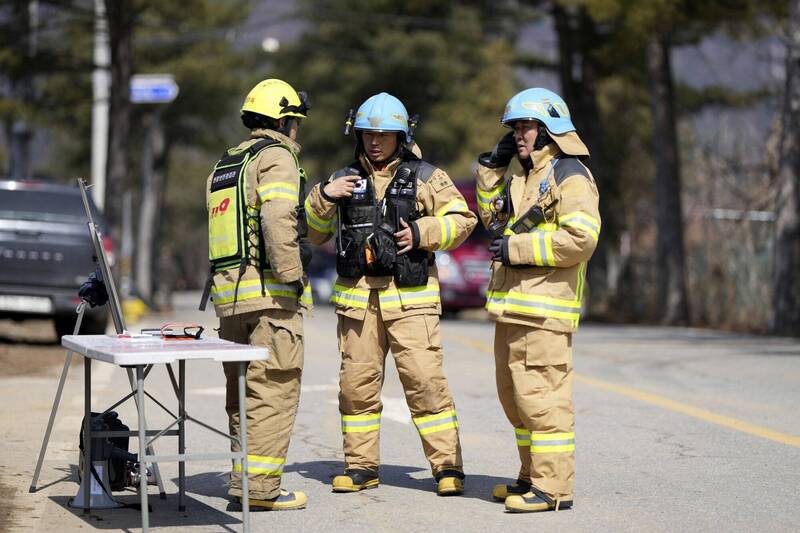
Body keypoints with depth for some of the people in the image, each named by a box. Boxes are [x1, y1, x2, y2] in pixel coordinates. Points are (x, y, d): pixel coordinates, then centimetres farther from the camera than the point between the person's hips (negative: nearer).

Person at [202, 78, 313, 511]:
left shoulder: (223, 166, 21)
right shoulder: (276, 158, -6)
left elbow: (223, 229, 16)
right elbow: (279, 221, -20)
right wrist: (292, 278, -17)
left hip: (228, 292, 9)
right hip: (271, 289, -8)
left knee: (243, 390, 13)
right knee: (274, 388, -7)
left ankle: (243, 474, 17)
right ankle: (258, 485, -10)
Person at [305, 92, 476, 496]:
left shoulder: (426, 178, 6)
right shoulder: (344, 180, 14)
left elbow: (462, 219, 4)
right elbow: (312, 233, 16)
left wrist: (422, 233, -11)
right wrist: (323, 196, -1)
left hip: (410, 299, -3)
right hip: (357, 299, 3)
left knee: (425, 380, -8)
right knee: (357, 384, 5)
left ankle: (448, 466, -2)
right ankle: (361, 466, 16)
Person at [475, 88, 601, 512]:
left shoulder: (569, 176, -10)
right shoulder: (526, 178, 21)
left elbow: (581, 238, -21)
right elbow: (493, 218, 33)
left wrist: (518, 248, -18)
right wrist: (493, 168, 19)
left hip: (544, 307, -10)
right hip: (513, 304, 10)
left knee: (540, 394, -11)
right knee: (514, 395, 15)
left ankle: (554, 487, -7)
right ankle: (533, 477, 25)